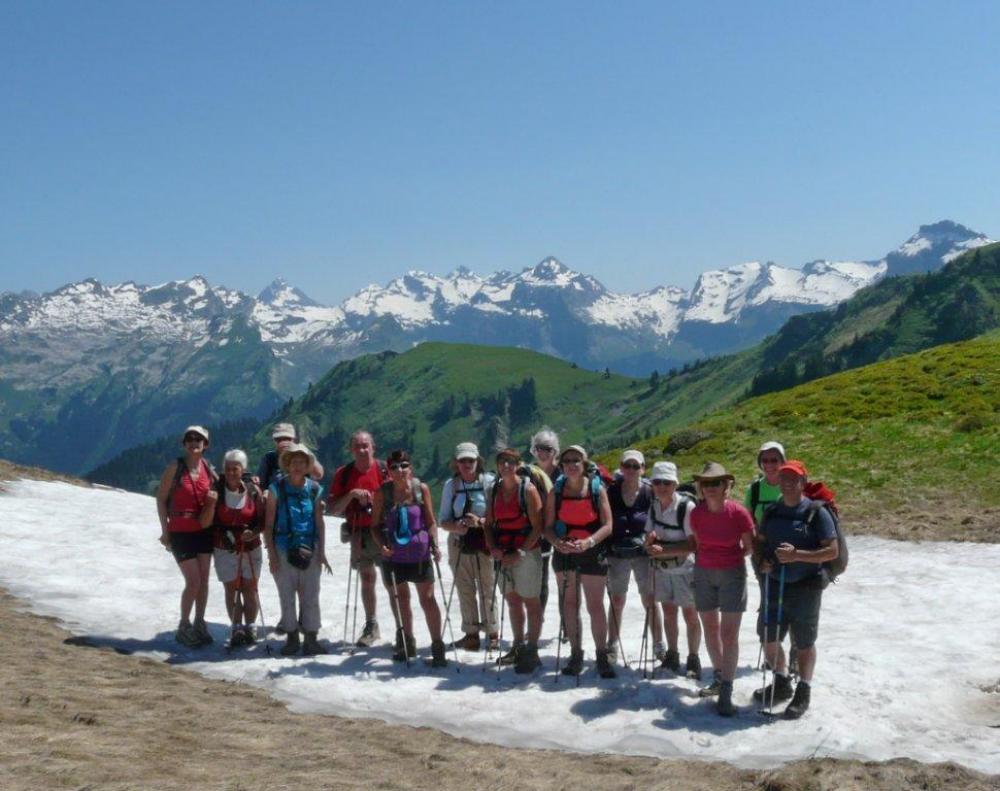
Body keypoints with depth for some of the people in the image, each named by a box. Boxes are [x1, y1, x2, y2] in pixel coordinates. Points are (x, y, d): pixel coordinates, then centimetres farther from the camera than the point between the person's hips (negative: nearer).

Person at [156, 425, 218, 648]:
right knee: (193, 581, -7)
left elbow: (217, 491, 18)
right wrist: (165, 531, -9)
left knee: (204, 580, 7)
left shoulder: (208, 467, 3)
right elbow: (161, 499, -7)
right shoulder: (175, 467, -10)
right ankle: (183, 627, 10)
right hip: (180, 532, -5)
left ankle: (199, 623, 22)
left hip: (204, 530, 5)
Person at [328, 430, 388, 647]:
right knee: (366, 579, 12)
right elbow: (333, 509, 0)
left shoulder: (384, 470, -4)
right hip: (359, 533, 3)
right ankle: (371, 626, 22)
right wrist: (352, 494, -14)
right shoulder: (343, 474, 3)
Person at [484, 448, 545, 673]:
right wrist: (493, 548, -4)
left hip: (526, 553, -6)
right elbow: (489, 523, 12)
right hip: (503, 555, 6)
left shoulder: (528, 489, -8)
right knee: (512, 601, 14)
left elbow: (538, 526, -12)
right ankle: (518, 647, 26)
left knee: (531, 602, 0)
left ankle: (532, 652, 6)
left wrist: (520, 553, -17)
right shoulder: (495, 490, 9)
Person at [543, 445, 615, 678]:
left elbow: (608, 526, -7)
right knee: (569, 604, 8)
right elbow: (548, 527, 3)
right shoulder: (556, 491, 3)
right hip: (564, 553, 3)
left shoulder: (597, 489, -3)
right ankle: (576, 654, 19)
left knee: (596, 605, -1)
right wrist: (558, 542, -17)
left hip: (592, 553, -3)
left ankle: (602, 656, 10)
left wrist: (588, 542, -22)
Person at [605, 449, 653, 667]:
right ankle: (612, 646, 16)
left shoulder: (650, 491, -5)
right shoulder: (612, 490, -2)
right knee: (616, 600, 7)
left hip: (643, 552, -1)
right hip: (617, 552, 1)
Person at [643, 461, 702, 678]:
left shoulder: (687, 506, -21)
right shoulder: (654, 505, -1)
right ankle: (671, 656, 29)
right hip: (662, 569, 5)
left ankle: (693, 659, 19)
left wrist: (663, 550, -28)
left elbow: (693, 544, -22)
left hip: (685, 569, -5)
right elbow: (649, 537, 8)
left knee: (690, 615, 5)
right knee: (668, 613, 15)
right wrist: (650, 541, -16)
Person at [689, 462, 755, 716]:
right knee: (710, 629, 15)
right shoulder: (696, 513, -6)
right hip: (704, 574, 4)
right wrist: (702, 562, 8)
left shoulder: (738, 513, -16)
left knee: (729, 634, -7)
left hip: (732, 574, -4)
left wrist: (729, 559, 3)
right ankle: (718, 677, 32)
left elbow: (750, 547, -3)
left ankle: (726, 693, -4)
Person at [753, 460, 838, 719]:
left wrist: (797, 555, -23)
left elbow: (832, 551, -13)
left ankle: (803, 693, 22)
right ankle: (782, 683, 36)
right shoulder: (772, 511, 6)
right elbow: (760, 541, 18)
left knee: (804, 643, 6)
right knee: (768, 637, 14)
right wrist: (762, 560, -3)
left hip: (805, 588, -6)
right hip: (775, 584, 6)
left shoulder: (816, 512, -10)